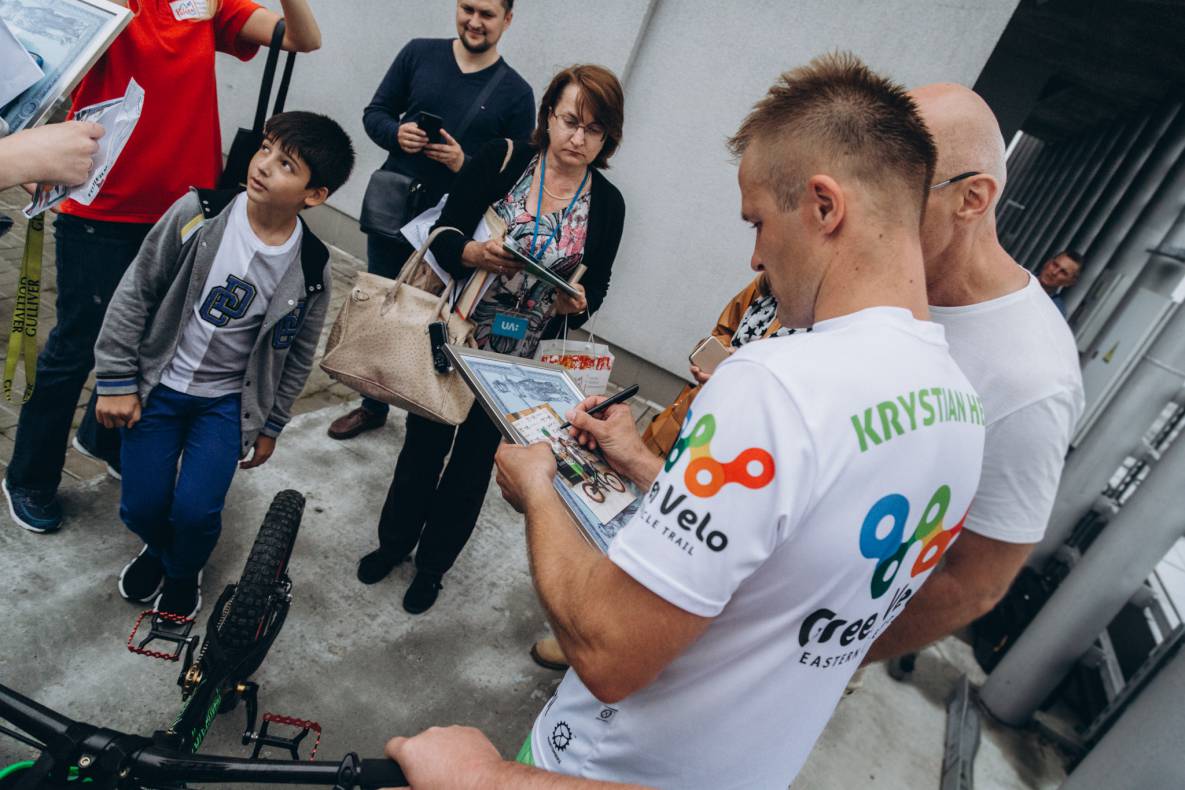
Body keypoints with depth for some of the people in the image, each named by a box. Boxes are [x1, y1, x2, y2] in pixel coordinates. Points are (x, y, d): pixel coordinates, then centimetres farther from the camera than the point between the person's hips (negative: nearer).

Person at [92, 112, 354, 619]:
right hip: (158, 384, 1)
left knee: (195, 510, -12)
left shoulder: (311, 270, -14)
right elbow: (135, 292, -6)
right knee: (141, 508, -2)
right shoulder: (198, 214, -15)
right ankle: (159, 548, 37)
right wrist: (116, 381, -6)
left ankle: (183, 572, 25)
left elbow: (297, 356, 0)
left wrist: (271, 426, 6)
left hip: (228, 400, -1)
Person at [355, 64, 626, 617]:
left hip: (523, 359, 1)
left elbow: (597, 286, 4)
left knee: (474, 459, 15)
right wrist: (473, 253, -27)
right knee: (424, 443, 15)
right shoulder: (501, 161, -7)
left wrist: (577, 302, -18)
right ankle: (395, 540, 43)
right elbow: (442, 238, -6)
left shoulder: (606, 203, -3)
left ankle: (432, 562, 38)